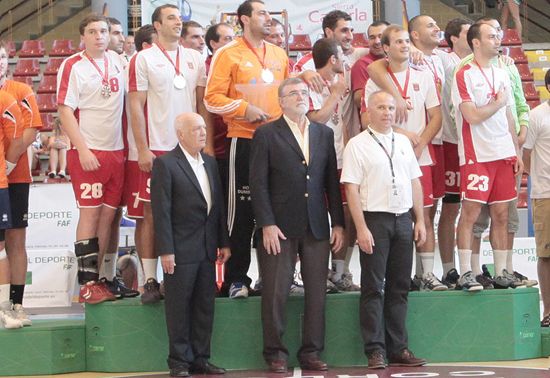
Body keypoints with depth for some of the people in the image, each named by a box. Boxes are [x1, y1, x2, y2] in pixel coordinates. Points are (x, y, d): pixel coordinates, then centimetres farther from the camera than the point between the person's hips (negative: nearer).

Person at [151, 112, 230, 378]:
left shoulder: (210, 163, 13)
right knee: (179, 306, 0)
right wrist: (165, 250, -16)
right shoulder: (166, 164, -8)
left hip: (207, 249, 7)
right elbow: (161, 211, -11)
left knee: (205, 306, 9)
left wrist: (224, 242, 11)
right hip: (181, 249, -7)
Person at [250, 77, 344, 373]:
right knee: (275, 292, -2)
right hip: (279, 227, -4)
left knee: (316, 292, 4)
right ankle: (275, 353, 7)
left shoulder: (324, 134, 13)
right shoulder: (266, 135, 1)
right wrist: (267, 225, -11)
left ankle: (311, 352, 12)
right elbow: (258, 183, -4)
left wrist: (338, 223, 7)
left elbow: (332, 181, 13)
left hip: (316, 227, 4)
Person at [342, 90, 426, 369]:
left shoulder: (404, 142, 14)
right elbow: (351, 189, -8)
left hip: (403, 219, 5)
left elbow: (415, 183, 17)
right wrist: (361, 229, -14)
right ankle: (375, 351, -1)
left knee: (399, 287, 8)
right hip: (374, 220, -5)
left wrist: (420, 220, 10)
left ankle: (398, 349, 13)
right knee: (373, 288, -3)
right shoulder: (357, 145, -3)